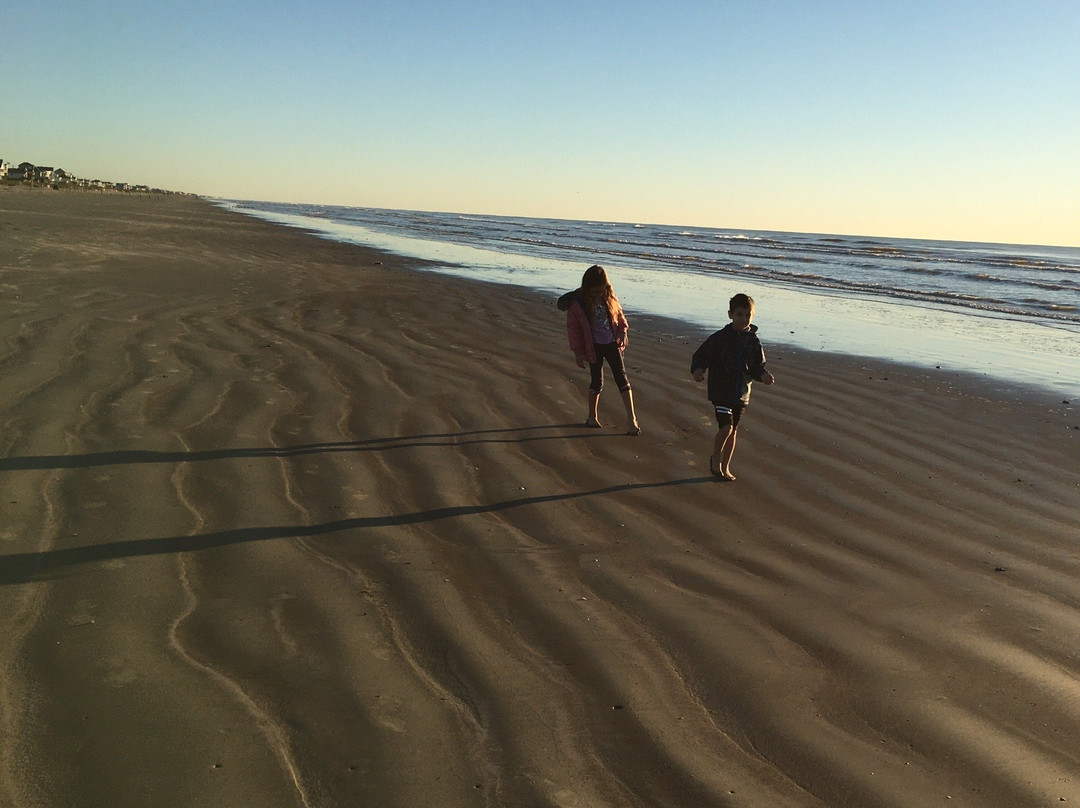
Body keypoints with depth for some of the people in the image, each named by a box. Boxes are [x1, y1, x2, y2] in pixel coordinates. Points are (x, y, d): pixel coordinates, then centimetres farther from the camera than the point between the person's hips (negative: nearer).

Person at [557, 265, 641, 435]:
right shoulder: (576, 303, -12)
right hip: (594, 346, -3)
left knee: (621, 376, -4)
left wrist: (623, 330, -4)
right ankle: (592, 416, 27)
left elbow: (619, 314, 13)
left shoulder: (609, 297, 0)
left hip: (612, 343, 3)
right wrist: (577, 352, -7)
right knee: (597, 381, 7)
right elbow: (573, 328, -7)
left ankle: (631, 418, -3)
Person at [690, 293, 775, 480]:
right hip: (721, 391, -4)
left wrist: (763, 375, -11)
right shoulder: (720, 338, -8)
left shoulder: (753, 341, 3)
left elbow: (757, 365, 10)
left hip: (742, 393, 4)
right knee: (726, 427, -16)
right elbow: (701, 355, -7)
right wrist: (698, 369, -27)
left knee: (733, 431, 12)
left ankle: (725, 467, 26)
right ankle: (716, 458, 10)